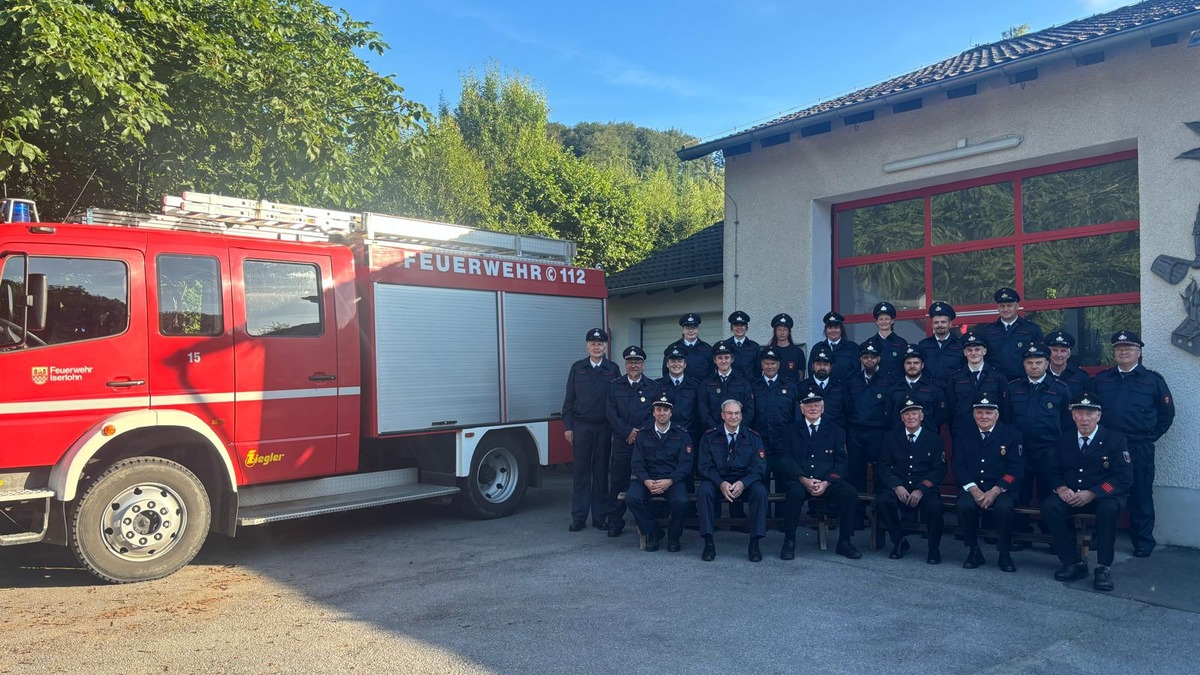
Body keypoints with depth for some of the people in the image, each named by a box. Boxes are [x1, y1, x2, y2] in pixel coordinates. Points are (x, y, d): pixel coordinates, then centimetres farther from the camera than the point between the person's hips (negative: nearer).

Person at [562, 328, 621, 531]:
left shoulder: (613, 369, 5)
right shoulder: (577, 368, 6)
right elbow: (569, 399, 6)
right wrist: (567, 426, 1)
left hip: (604, 427, 0)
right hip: (581, 426, 0)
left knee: (601, 471, 6)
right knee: (580, 471, 2)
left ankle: (599, 517, 14)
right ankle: (579, 518, 8)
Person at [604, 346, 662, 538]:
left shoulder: (653, 387, 9)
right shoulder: (614, 386, 10)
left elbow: (656, 414, 4)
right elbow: (611, 413, 2)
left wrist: (641, 433, -9)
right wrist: (628, 431, -9)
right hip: (621, 441, 1)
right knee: (618, 480, 0)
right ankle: (615, 522, 10)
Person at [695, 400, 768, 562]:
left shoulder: (753, 437, 6)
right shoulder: (709, 437, 5)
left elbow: (759, 467, -2)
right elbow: (705, 466, -3)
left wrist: (743, 483, -21)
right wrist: (721, 483, -21)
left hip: (745, 483, 0)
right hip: (717, 481, 0)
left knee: (760, 490, -30)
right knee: (704, 489, -31)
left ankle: (754, 543, -21)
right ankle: (708, 542, -25)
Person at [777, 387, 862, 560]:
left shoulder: (835, 432, 15)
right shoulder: (790, 431, 13)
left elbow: (841, 462, 5)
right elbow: (785, 460, 2)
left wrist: (826, 482, -12)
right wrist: (804, 480, -15)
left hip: (827, 482, 2)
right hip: (798, 481, -1)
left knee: (850, 493, -26)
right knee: (795, 492, -35)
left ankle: (844, 542, -11)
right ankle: (789, 542, -23)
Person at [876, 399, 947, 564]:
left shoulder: (935, 439, 8)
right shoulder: (891, 437, 11)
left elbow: (939, 470, 0)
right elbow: (883, 466, 5)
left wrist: (921, 489, -14)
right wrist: (896, 486, -13)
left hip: (924, 488, -1)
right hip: (898, 487, 1)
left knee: (935, 506, -33)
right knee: (882, 500, -30)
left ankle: (934, 548, -6)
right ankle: (899, 542, -7)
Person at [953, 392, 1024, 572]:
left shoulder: (1011, 435, 5)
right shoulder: (964, 437, 12)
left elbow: (1016, 468, -4)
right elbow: (958, 466, 3)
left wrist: (995, 491, -16)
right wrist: (974, 489, -14)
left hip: (1002, 489, -2)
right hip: (973, 488, 2)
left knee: (1004, 507, -34)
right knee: (962, 505, -30)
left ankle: (1004, 553, -11)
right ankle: (974, 551, -9)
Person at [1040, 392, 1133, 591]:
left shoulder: (1115, 440, -3)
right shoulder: (1063, 440, 9)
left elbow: (1124, 478, -9)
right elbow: (1053, 472, 12)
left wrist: (1092, 493, -21)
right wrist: (1061, 488, -12)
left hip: (1104, 497, -3)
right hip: (1070, 496, 3)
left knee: (1109, 508, -37)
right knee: (1048, 506, -26)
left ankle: (1103, 567, -23)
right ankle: (1074, 562, -17)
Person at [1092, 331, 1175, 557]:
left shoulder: (1152, 379, 4)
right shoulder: (1101, 379, 10)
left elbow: (1167, 413, 7)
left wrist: (1150, 436, 3)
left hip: (1140, 448, -2)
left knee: (1141, 495, 3)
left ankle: (1143, 541, 14)